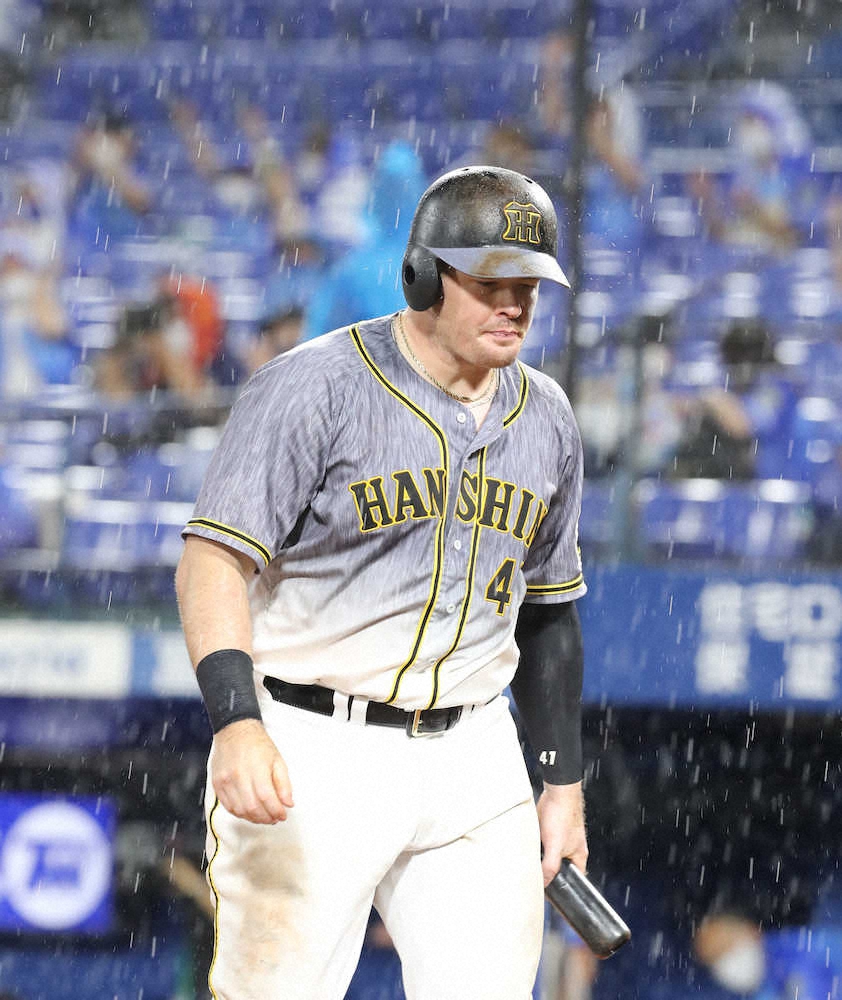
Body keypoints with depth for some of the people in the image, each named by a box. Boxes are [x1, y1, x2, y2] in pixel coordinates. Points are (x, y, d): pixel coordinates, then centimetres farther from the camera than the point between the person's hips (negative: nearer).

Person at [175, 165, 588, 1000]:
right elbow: (214, 561, -15)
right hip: (309, 757, -5)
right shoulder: (313, 387, -8)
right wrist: (235, 723, -28)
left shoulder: (545, 420, 11)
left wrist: (563, 780, 19)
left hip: (472, 762, 5)